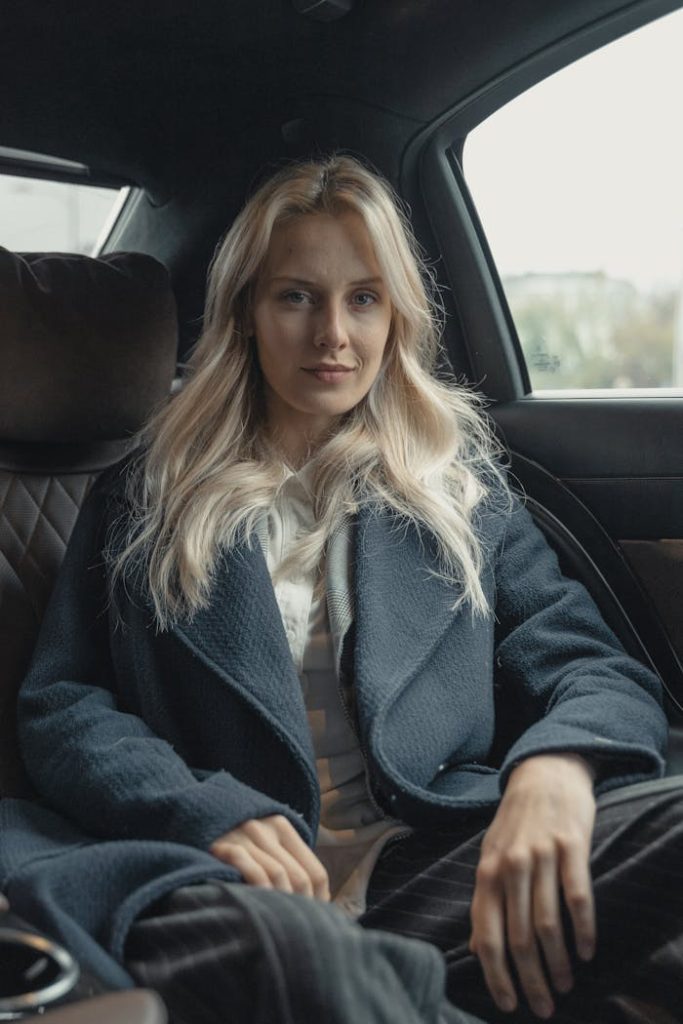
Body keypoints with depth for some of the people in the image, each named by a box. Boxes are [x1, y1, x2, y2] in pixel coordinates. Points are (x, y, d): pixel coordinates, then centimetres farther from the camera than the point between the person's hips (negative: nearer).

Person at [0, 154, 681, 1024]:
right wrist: (205, 814, -13)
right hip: (241, 881, -1)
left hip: (442, 856, 2)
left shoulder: (460, 483, 19)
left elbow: (597, 669, 11)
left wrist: (555, 766, -15)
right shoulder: (144, 499, 17)